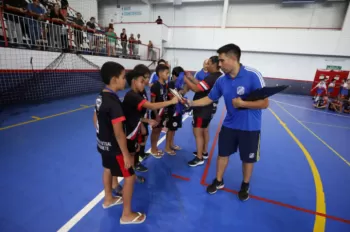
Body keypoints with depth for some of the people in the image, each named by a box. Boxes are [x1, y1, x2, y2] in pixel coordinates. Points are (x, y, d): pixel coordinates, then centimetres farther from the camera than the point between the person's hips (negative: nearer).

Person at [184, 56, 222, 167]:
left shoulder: (212, 78, -23)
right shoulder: (219, 77, 7)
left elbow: (196, 88, -27)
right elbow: (201, 85, 10)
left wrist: (186, 79, -16)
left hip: (203, 109, -10)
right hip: (210, 108, 10)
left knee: (198, 133, -2)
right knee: (205, 130, 20)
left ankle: (199, 158, 9)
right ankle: (204, 152, 35)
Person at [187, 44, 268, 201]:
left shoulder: (253, 75, -21)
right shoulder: (221, 81, -6)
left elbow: (264, 103, -20)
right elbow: (209, 99, 4)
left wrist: (241, 103, -24)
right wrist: (189, 103, -3)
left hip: (250, 127, -3)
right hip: (229, 125, 4)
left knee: (248, 159, 15)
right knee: (223, 153, 15)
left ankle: (245, 186, 41)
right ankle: (218, 181, 39)